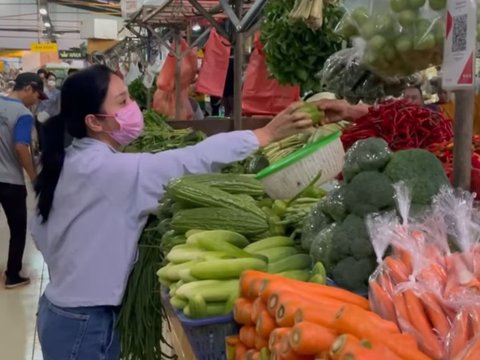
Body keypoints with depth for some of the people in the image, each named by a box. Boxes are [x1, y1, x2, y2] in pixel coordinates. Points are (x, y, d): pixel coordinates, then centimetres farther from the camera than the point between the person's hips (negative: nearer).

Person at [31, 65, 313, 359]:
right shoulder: (105, 168, -24)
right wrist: (267, 134, -28)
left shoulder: (72, 162, 4)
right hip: (83, 323, -9)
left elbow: (41, 233, 11)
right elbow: (186, 163, -30)